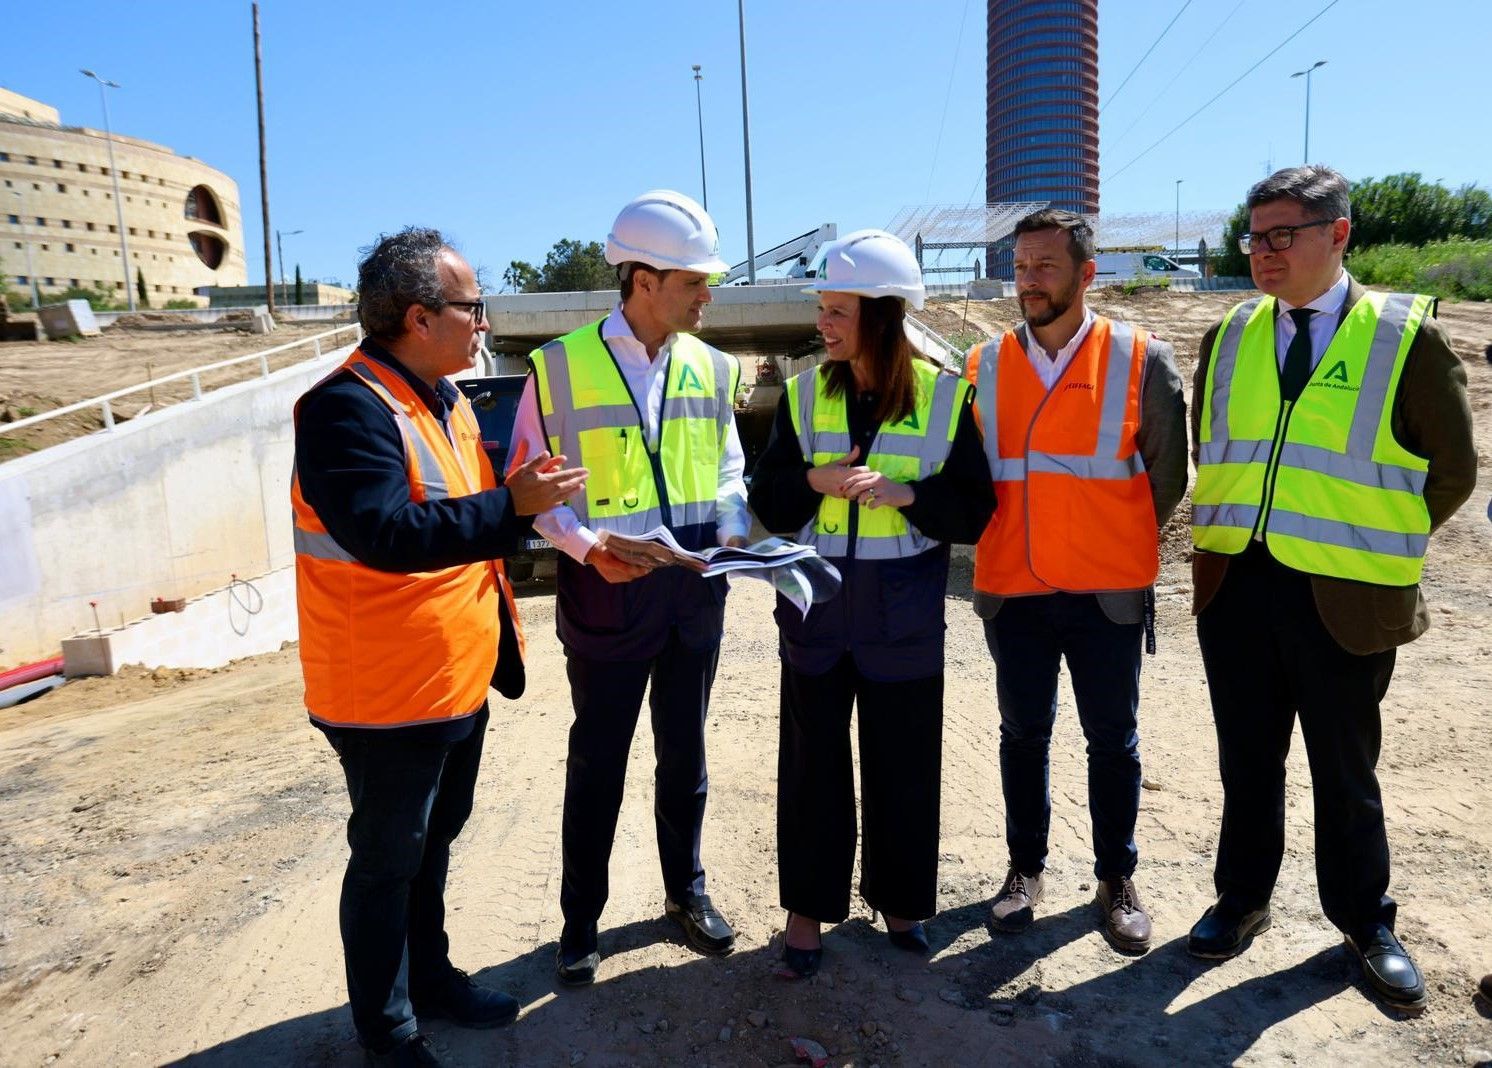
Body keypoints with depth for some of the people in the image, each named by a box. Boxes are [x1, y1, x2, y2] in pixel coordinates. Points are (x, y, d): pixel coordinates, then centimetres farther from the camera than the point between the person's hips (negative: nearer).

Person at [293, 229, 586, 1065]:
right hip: (390, 691, -9)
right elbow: (387, 533, -33)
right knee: (388, 862, 9)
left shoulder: (445, 396, 9)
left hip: (460, 676, 9)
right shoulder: (349, 408, -22)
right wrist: (511, 506, -29)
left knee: (433, 844, 23)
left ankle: (430, 974, 42)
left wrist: (524, 498, 1)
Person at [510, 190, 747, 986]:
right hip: (606, 594, -3)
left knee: (684, 755, 18)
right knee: (596, 763, 10)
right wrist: (585, 545, -20)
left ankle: (686, 891, 38)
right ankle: (580, 919, 29)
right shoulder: (560, 366, -8)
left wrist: (732, 532, -6)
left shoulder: (711, 368, 5)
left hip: (695, 592, 4)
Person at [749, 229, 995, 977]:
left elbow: (974, 510, -4)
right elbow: (767, 501, 3)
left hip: (904, 612, -1)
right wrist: (815, 480, -16)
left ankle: (898, 896, 31)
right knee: (812, 758, 9)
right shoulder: (805, 392, 2)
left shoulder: (945, 396, -5)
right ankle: (808, 904, 25)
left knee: (903, 761, 10)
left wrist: (903, 492, -19)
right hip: (816, 601, 2)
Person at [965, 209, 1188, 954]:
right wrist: (1008, 541, 7)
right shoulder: (983, 365, 2)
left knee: (1112, 741, 11)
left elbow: (1167, 476, 4)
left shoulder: (1142, 361, -4)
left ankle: (1116, 879, 29)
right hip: (1013, 591, 2)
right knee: (1023, 734, 13)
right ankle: (1026, 869, 31)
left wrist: (1115, 546, 8)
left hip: (1108, 593, -2)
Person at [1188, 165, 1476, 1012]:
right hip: (1236, 586, 3)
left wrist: (1376, 548, 1)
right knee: (1248, 761, 16)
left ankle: (1366, 922, 34)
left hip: (1344, 598, -3)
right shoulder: (1230, 337, 6)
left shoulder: (1408, 336, -5)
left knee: (1345, 772, 13)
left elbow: (1452, 471, 1)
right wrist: (1239, 533, 9)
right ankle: (1243, 901, 34)